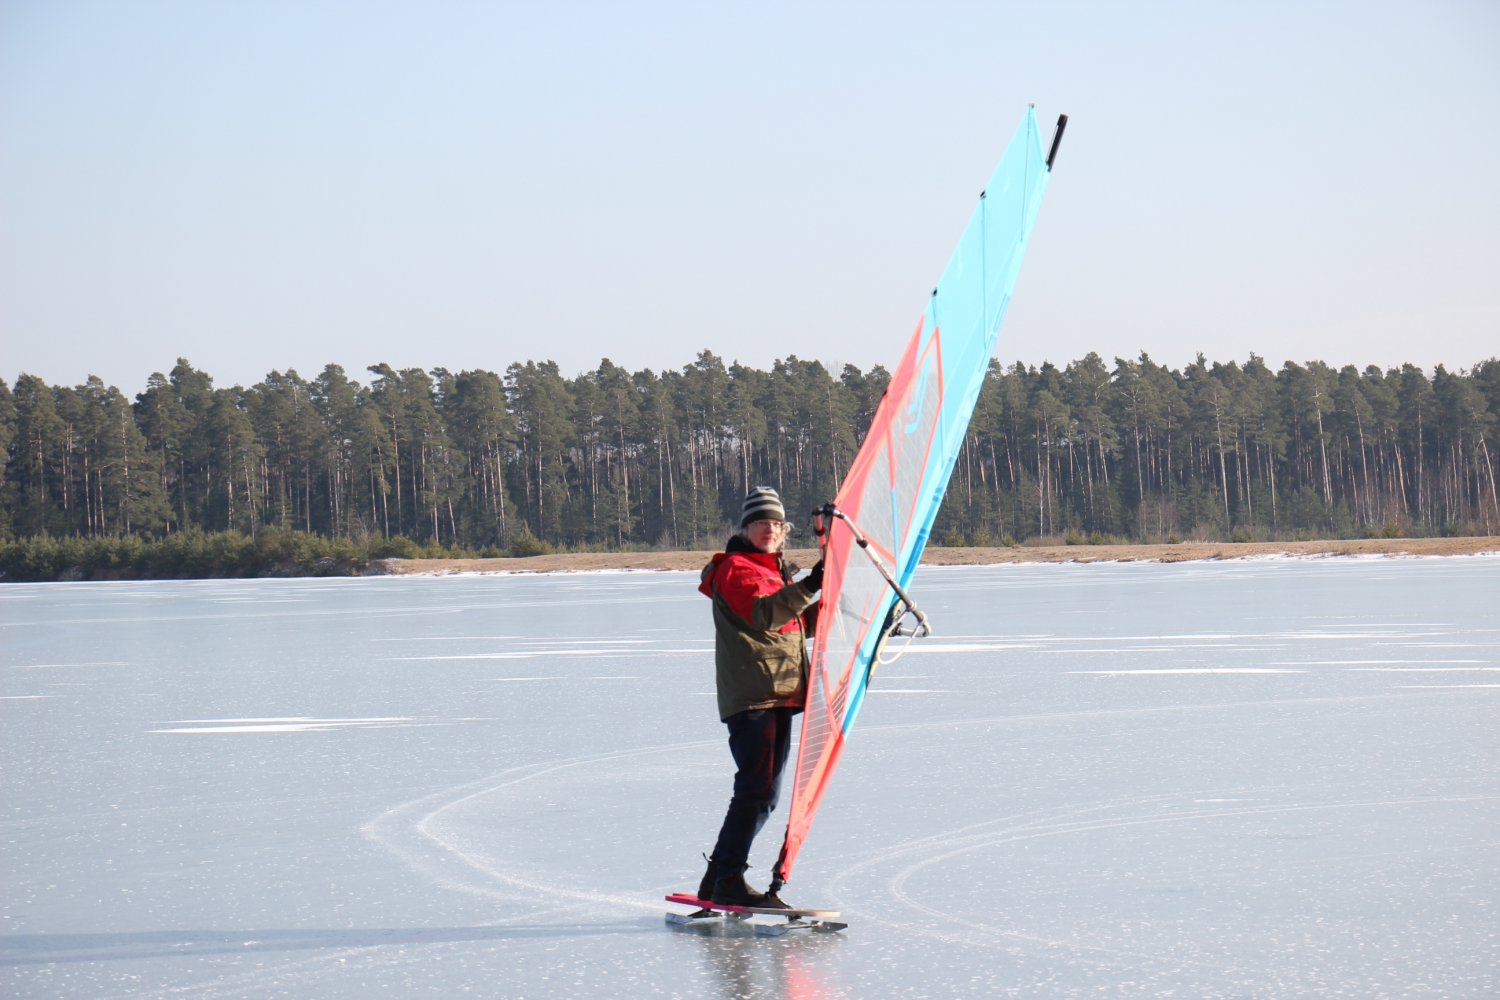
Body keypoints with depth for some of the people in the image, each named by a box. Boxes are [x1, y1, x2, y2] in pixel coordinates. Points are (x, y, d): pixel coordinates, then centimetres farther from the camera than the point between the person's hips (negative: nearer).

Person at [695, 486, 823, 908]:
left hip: (780, 695, 10)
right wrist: (806, 587, -35)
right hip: (749, 696, -10)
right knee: (756, 788, -16)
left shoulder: (777, 572, 23)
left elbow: (796, 625, 31)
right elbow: (764, 614, -24)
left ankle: (718, 880, 15)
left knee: (764, 793, 10)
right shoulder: (735, 570, -6)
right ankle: (727, 881, -14)